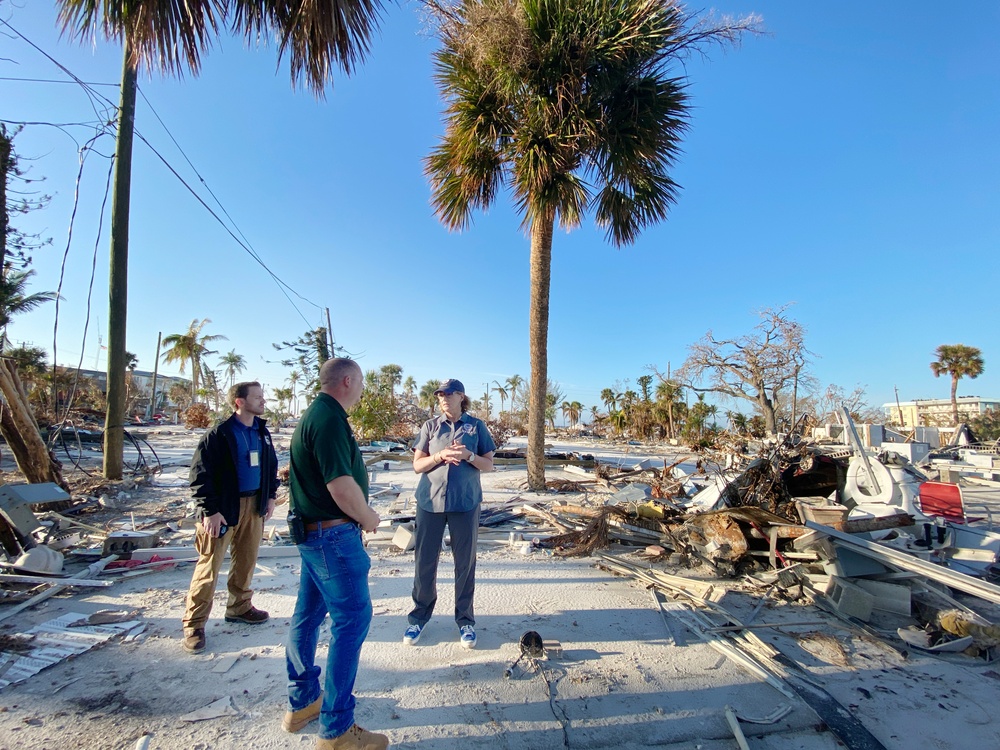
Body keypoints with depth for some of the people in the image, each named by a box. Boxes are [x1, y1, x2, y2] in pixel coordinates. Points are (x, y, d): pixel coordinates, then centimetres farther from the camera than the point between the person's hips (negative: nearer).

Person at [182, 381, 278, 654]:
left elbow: (271, 465, 15)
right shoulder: (218, 434, -14)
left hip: (254, 504, 6)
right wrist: (210, 510, -16)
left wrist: (270, 496, 10)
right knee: (210, 565, 1)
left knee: (247, 560, 16)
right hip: (224, 508, -6)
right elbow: (201, 475, -14)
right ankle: (194, 624, 16)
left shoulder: (262, 432, 6)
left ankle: (239, 607, 33)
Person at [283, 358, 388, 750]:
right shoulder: (330, 417, -21)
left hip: (313, 530, 11)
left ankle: (302, 702, 37)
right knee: (352, 619, -1)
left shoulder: (314, 413, 12)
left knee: (308, 614, 19)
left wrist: (359, 516, 15)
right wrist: (368, 517, -10)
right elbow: (341, 485, -28)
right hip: (334, 534, -11)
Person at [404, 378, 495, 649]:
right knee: (425, 561, 8)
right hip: (430, 502, 1)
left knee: (465, 563, 8)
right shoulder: (430, 426, 5)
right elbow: (417, 465, 2)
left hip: (465, 503, -1)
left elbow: (489, 465, 3)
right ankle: (419, 617, 28)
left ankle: (465, 620, 25)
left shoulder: (476, 426, 3)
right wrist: (440, 456, -16)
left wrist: (468, 455, -16)